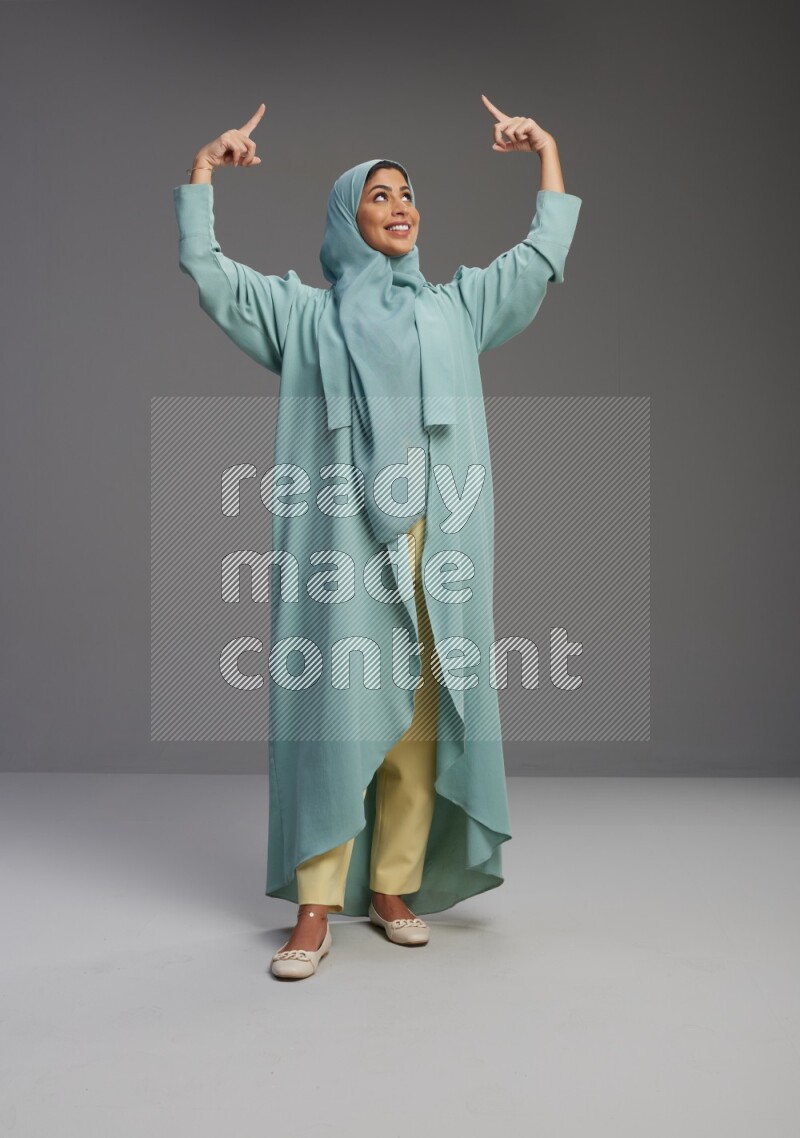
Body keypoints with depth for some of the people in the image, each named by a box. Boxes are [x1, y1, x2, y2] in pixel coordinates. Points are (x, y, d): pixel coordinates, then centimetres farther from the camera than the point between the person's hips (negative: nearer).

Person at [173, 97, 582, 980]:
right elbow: (206, 270, 13)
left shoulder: (455, 309, 22)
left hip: (435, 544, 3)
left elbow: (544, 257, 25)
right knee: (335, 713, -7)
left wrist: (548, 152, 23)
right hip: (342, 537, -2)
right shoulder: (305, 313, 17)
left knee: (420, 718, 0)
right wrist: (202, 169, 10)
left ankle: (393, 888, 12)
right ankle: (315, 913, -2)